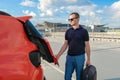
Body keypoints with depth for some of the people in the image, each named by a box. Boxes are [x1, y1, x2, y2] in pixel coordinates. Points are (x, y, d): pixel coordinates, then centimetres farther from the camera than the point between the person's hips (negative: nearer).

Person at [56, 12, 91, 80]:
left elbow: (87, 46, -4)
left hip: (79, 57, -3)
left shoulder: (84, 31, -5)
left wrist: (88, 59, -4)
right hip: (69, 57, 4)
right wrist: (58, 55, -4)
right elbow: (65, 44, 6)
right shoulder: (68, 31, 5)